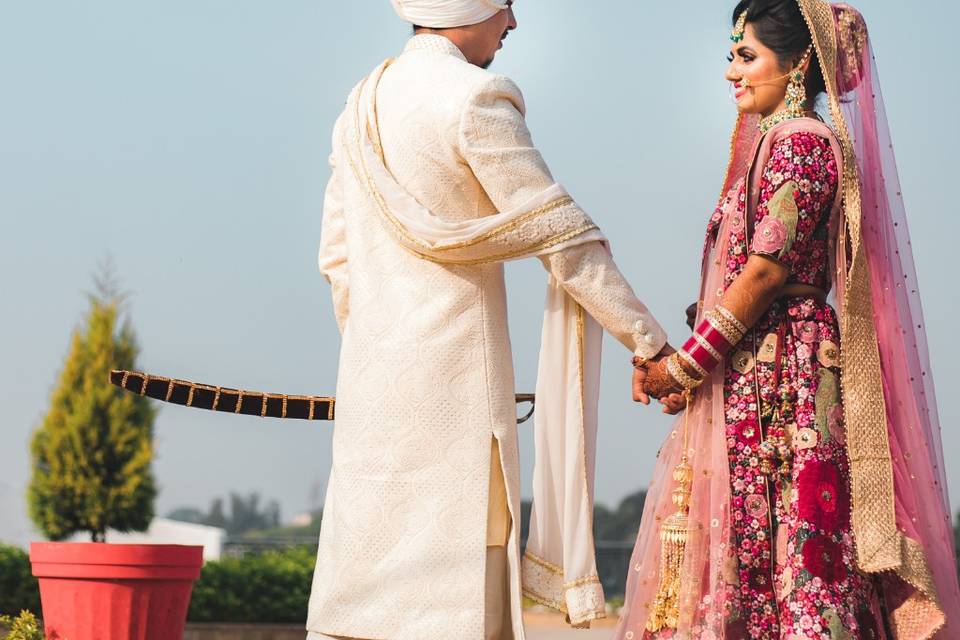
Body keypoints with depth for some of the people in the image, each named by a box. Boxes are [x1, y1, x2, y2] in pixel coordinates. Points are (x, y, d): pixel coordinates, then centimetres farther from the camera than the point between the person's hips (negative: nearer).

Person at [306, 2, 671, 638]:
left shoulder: (363, 102, 13)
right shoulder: (473, 98, -11)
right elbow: (562, 235, -12)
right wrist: (649, 341, -8)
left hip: (371, 366, 7)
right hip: (454, 368, -7)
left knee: (366, 569, 10)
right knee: (455, 582, -3)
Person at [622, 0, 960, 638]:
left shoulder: (800, 142, -10)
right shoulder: (780, 142, 20)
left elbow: (766, 271, -17)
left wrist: (686, 365, -12)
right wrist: (692, 364, 11)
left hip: (777, 376, -10)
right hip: (759, 375, 10)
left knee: (789, 546, -9)